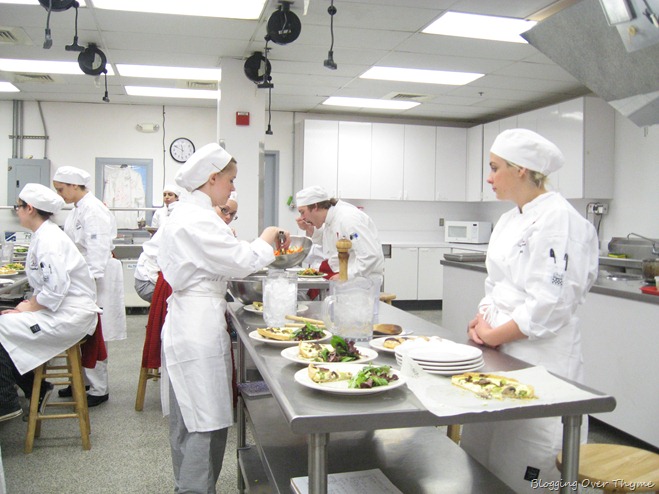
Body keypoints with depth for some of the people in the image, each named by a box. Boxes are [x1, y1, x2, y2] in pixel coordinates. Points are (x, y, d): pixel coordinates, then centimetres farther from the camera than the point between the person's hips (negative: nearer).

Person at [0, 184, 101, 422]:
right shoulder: (43, 235, 13)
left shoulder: (49, 239, -18)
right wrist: (30, 303, 4)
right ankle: (36, 389, 17)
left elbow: (56, 288, -25)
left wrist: (29, 307, -12)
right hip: (63, 312, 10)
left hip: (69, 316, -10)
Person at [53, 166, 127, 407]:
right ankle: (83, 380, 27)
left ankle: (99, 390, 7)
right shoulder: (78, 209, 14)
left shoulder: (93, 211, -17)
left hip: (95, 278, -9)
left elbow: (97, 252, -22)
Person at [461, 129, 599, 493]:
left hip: (539, 358, -9)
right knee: (478, 448, 16)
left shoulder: (559, 219, -15)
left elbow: (550, 305, -21)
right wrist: (483, 320, 1)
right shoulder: (509, 220, 12)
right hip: (500, 353, 9)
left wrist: (494, 335, -13)